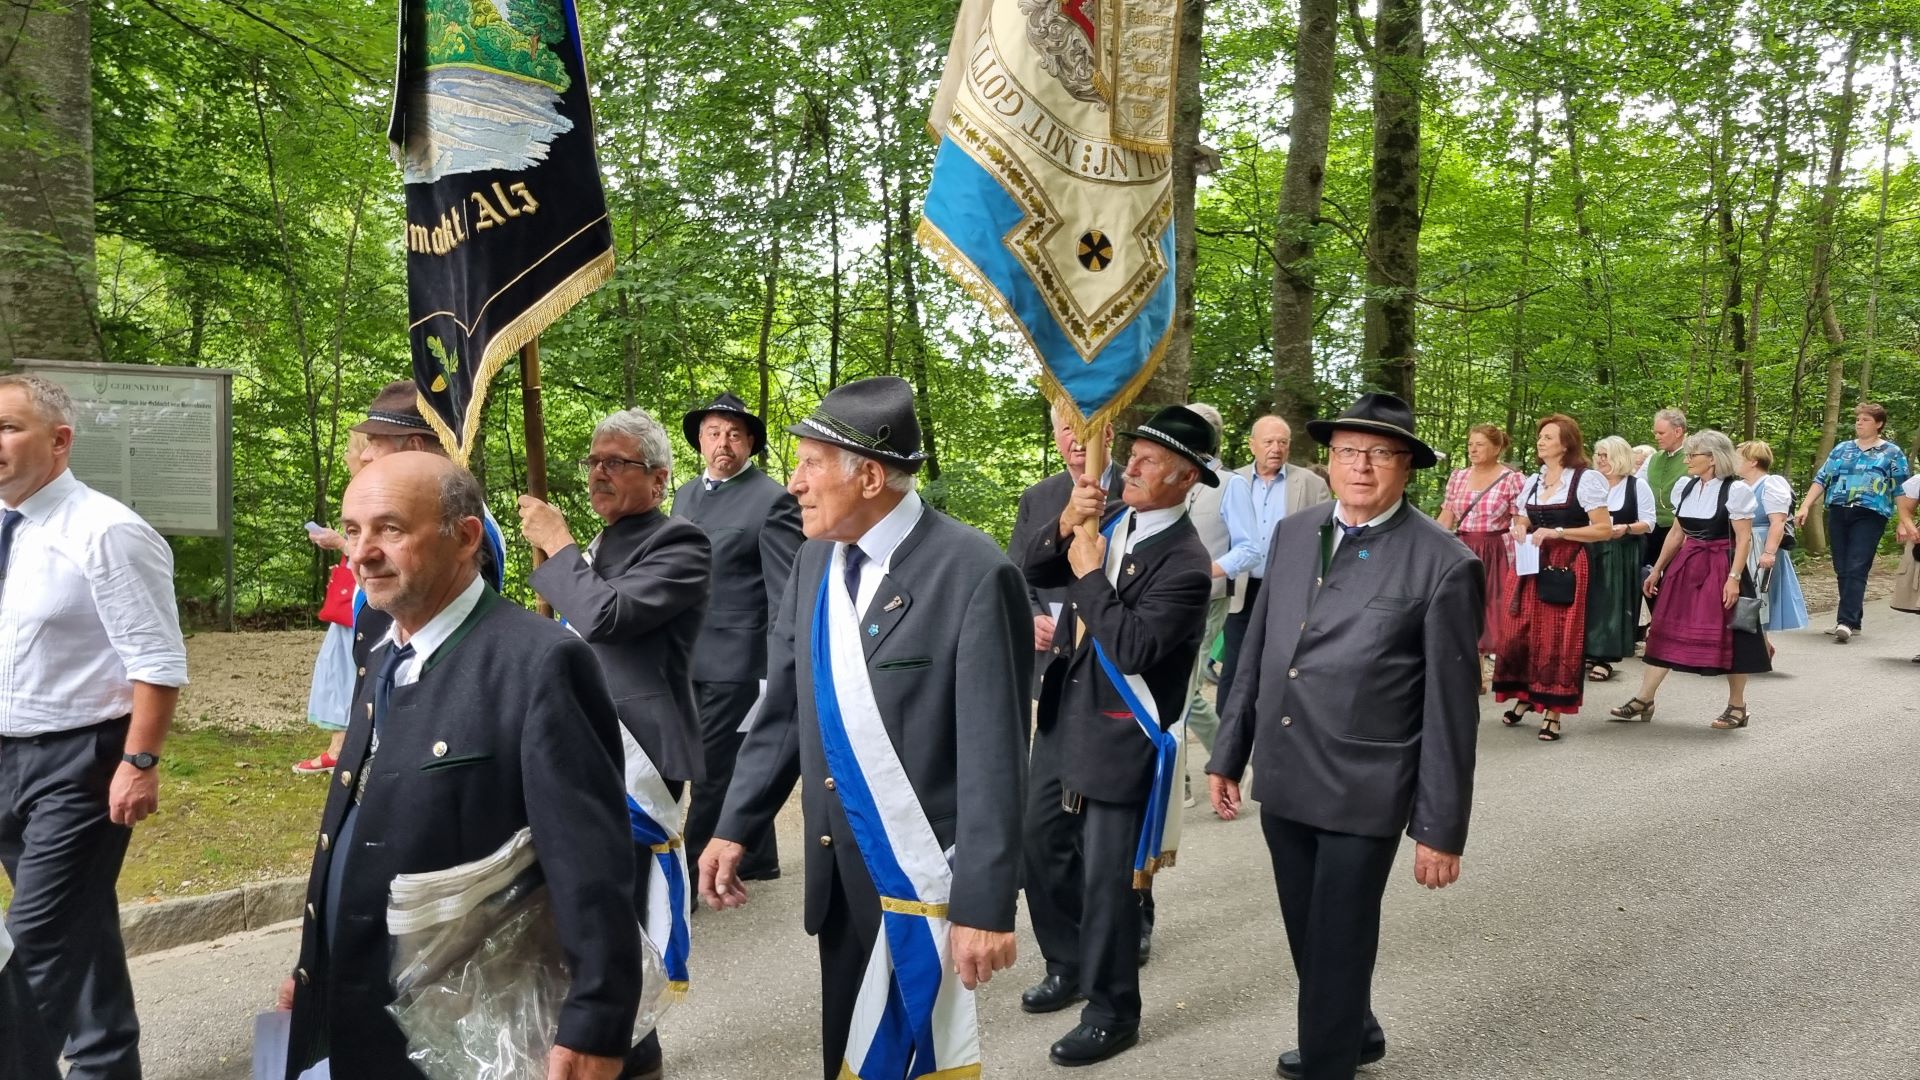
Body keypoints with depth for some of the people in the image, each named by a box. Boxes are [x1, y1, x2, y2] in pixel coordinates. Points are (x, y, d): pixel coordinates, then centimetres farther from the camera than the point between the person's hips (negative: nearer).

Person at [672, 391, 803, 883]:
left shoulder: (771, 500, -10)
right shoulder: (686, 494, 13)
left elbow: (785, 595, -13)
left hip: (737, 658, -8)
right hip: (691, 657, 8)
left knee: (713, 768, -3)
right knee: (738, 765, 17)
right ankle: (757, 858, 30)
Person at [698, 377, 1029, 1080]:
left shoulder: (974, 574, -17)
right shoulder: (815, 560, 4)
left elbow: (993, 757, -17)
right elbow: (784, 708, 12)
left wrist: (984, 905, -16)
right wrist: (735, 827, 8)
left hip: (923, 876, -6)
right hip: (838, 867, 6)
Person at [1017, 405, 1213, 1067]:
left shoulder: (1185, 562, -19)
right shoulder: (1110, 520, 4)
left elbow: (1132, 647, -27)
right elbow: (1033, 575, 5)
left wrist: (1090, 572, -19)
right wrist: (1064, 528, -12)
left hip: (1119, 734, -8)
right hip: (1063, 716, 8)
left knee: (1107, 878, 3)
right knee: (1042, 848, 20)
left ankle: (1112, 1015, 22)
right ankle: (1068, 967, 41)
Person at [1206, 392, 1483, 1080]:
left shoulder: (1444, 563, -12)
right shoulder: (1291, 535, 5)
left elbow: (1451, 708, -10)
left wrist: (1441, 827, -9)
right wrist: (1228, 753, 12)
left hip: (1363, 791, -6)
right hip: (1281, 780, 6)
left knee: (1338, 945, 6)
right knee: (1307, 937, 20)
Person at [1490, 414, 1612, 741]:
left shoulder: (1586, 479, -6)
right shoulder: (1532, 481, 13)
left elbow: (1605, 529, -10)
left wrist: (1557, 532, -17)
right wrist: (1520, 530, 1)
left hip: (1565, 569, -6)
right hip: (1529, 567, 6)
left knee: (1558, 638, -2)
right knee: (1519, 633, 3)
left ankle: (1553, 712, 5)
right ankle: (1524, 696, 20)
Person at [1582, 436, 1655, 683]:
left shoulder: (1638, 485, -1)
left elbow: (1648, 523, -3)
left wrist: (1626, 528, -19)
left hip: (1623, 555, -3)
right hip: (1592, 551, 3)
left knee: (1613, 604, -4)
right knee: (1591, 602, 2)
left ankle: (1605, 658, -1)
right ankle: (1590, 652, 9)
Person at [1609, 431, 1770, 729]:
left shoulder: (1735, 490, -10)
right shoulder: (1684, 486, 7)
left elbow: (1744, 538, -11)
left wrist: (1734, 578, -19)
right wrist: (1657, 570, 14)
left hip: (1720, 569, -6)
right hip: (1685, 567, 6)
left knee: (1726, 637, 1)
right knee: (1666, 631, 4)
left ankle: (1737, 706, 15)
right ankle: (1644, 699, 7)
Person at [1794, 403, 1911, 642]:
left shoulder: (1891, 453, 7)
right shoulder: (1842, 449, 15)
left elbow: (1902, 490, 6)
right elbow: (1821, 479, 12)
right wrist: (1805, 507, 1)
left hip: (1870, 515, -4)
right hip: (1838, 514, 4)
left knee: (1856, 569, -13)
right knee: (1842, 570, 5)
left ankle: (1845, 621, -20)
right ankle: (1852, 621, 15)